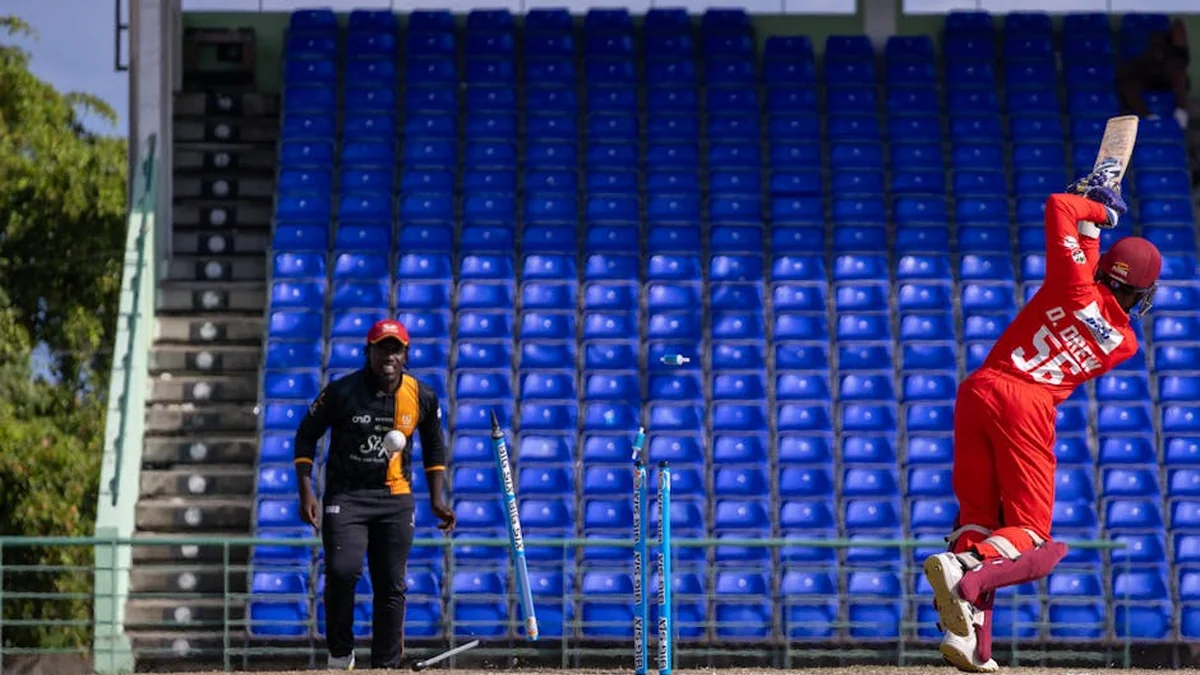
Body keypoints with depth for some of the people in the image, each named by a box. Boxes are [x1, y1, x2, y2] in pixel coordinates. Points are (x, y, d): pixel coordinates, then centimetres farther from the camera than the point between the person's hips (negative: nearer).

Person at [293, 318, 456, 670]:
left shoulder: (422, 397, -2)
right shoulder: (341, 391, -11)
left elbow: (434, 447, 14)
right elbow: (306, 436, -1)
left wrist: (437, 501, 7)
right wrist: (306, 493, -9)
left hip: (395, 499, 3)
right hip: (345, 496, -3)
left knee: (392, 586, 2)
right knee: (343, 570, -21)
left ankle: (386, 667, 11)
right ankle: (340, 652, 0)